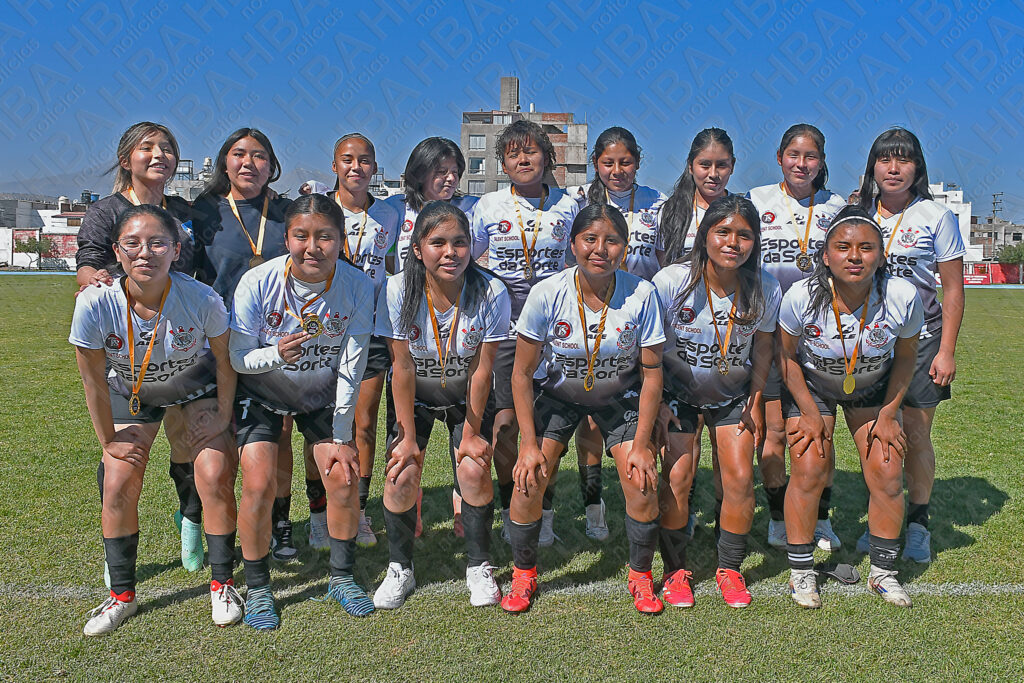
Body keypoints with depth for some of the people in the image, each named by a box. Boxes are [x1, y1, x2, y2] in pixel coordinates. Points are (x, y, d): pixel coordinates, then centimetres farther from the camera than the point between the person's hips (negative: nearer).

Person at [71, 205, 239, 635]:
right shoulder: (95, 304, -31)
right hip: (130, 393, 1)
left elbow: (225, 365, -15)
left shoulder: (201, 299, -33)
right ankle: (122, 595, 16)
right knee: (118, 484, -6)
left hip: (197, 386, -1)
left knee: (215, 476, -12)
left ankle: (222, 584, 9)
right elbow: (94, 381, -16)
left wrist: (222, 420, -7)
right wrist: (108, 441, -7)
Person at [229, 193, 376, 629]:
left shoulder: (357, 286, -22)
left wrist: (342, 438, -14)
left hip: (323, 396, 2)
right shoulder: (258, 283, -26)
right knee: (259, 484, -13)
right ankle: (257, 588, 10)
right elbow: (238, 358, -17)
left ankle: (342, 576, 17)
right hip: (262, 393, -1)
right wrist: (276, 354, -39)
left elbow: (351, 369, -16)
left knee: (344, 478, -7)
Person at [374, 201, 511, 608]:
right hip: (414, 397, 0)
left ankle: (479, 567, 11)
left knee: (474, 471, -14)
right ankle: (400, 569, 13)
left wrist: (471, 432, -12)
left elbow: (481, 371, -17)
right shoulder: (398, 291, -24)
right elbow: (402, 369, -19)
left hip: (466, 398, 0)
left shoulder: (490, 293, -25)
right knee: (401, 475, -12)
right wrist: (408, 436, -15)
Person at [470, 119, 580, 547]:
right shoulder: (487, 206, 5)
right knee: (504, 421, 0)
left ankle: (543, 513, 16)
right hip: (502, 323, 0)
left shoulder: (568, 207, 7)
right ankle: (510, 511, 17)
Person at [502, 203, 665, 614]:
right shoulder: (547, 294, -23)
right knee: (528, 479, -14)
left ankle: (640, 575, 14)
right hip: (557, 394, 0)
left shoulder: (641, 294, -22)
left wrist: (641, 444, -13)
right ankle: (524, 572, 12)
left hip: (620, 397, 0)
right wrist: (530, 444, -16)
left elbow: (651, 376, -12)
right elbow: (522, 372, -14)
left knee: (642, 482, -14)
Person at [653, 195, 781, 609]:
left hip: (732, 394, 2)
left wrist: (756, 401, 3)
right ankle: (675, 571, 9)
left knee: (740, 478, -6)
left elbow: (763, 348, 3)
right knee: (677, 476, -11)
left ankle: (730, 570, 16)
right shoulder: (672, 281, -22)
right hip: (677, 391, -2)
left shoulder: (764, 290, -14)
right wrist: (656, 403, -11)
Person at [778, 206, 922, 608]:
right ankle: (801, 572, 8)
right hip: (811, 386, -1)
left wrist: (888, 415, -6)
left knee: (887, 474, -5)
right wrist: (810, 414, -10)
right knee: (808, 470, -10)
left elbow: (905, 359, -7)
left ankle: (883, 572, 17)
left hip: (874, 390, 2)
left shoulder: (903, 297, -26)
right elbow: (787, 356, -12)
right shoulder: (801, 297, -31)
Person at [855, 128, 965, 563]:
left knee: (916, 436, 2)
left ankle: (917, 525, 18)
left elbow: (953, 289, -1)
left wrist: (947, 351, -7)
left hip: (920, 338, -2)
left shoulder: (936, 217, -2)